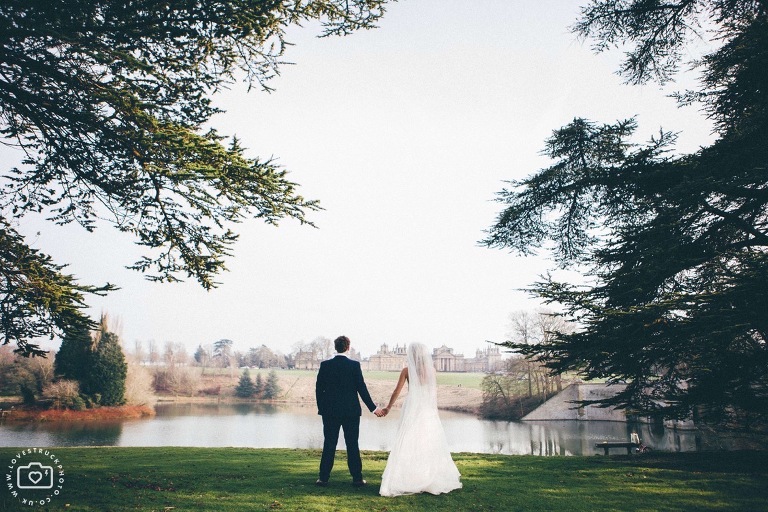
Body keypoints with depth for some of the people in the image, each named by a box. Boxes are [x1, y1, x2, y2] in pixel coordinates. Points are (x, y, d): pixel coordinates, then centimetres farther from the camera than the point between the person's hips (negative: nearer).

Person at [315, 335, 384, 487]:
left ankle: (323, 478, 10)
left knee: (329, 445, 8)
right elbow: (361, 388, -8)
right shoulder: (354, 365, -8)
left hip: (330, 412, 2)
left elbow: (319, 388, 2)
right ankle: (357, 478, 10)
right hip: (351, 412, -1)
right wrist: (373, 408, -1)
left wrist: (321, 408, 14)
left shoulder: (325, 365, -1)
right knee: (352, 445, 6)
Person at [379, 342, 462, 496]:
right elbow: (434, 392, 8)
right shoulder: (431, 370, 2)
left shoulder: (407, 370, -5)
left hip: (412, 409, -3)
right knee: (430, 446, 9)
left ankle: (406, 482, -2)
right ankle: (434, 480, 14)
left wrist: (388, 408, 11)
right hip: (428, 410, 3)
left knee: (409, 445, 0)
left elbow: (397, 392, -1)